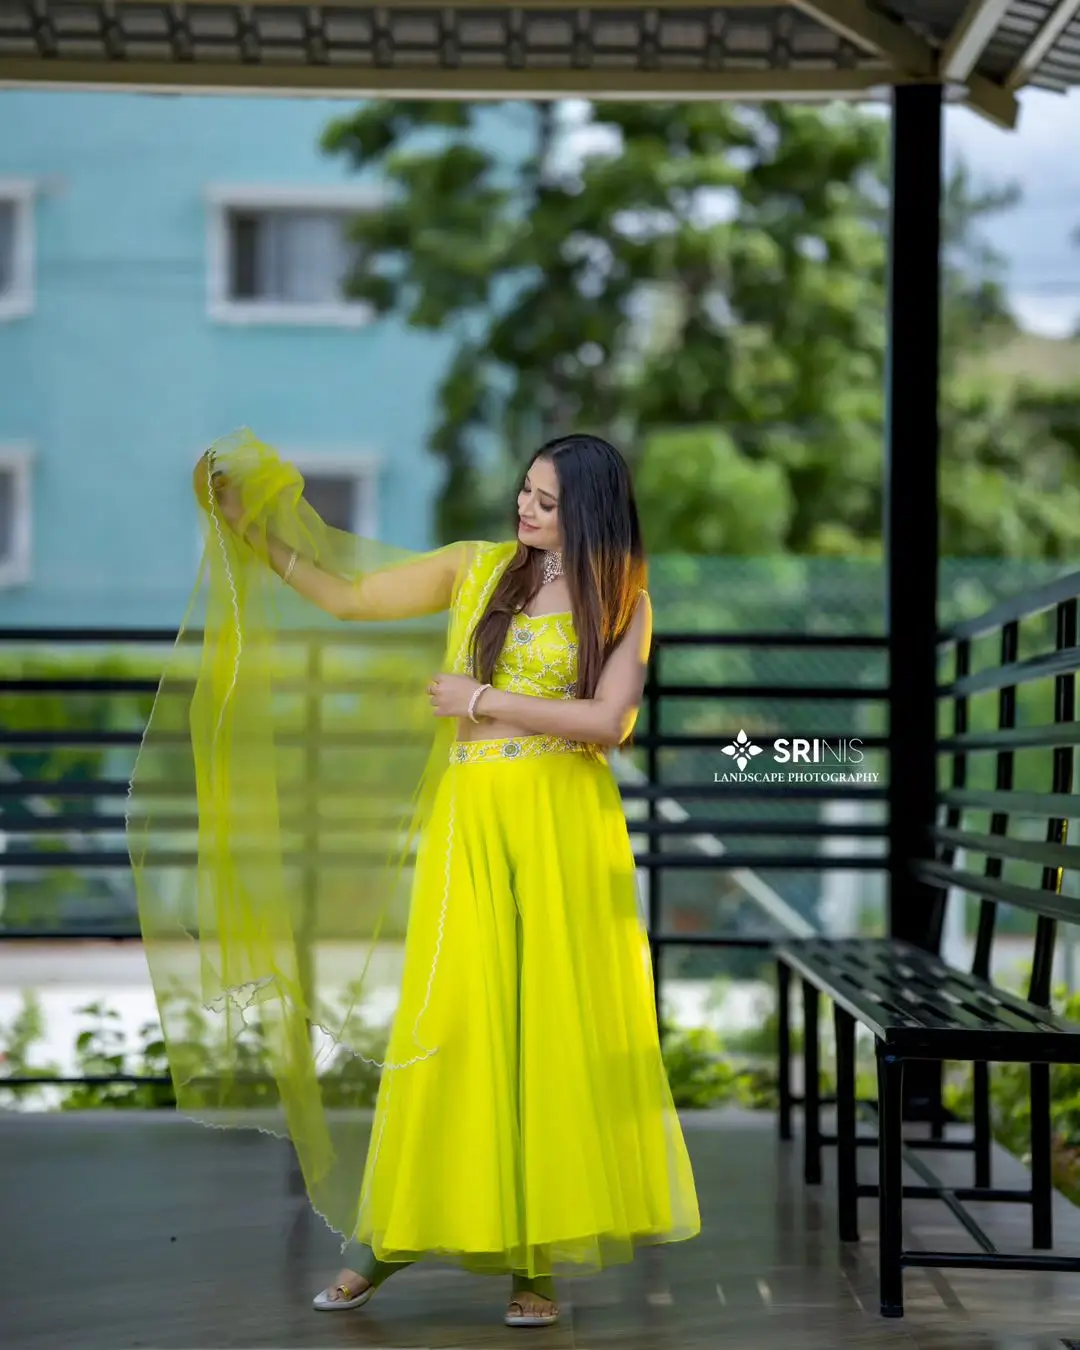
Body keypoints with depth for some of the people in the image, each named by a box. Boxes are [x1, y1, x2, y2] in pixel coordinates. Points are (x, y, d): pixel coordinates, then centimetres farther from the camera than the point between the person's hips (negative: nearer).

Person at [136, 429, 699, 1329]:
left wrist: (482, 699, -10)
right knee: (449, 1019, 1)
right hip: (472, 818, 2)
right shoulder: (479, 568, 10)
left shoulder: (622, 599, 2)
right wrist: (251, 528, 4)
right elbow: (346, 597, 10)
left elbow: (609, 721, -9)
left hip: (564, 827, -2)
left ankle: (540, 1254, 6)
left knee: (557, 1024, -1)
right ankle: (393, 1237, 10)